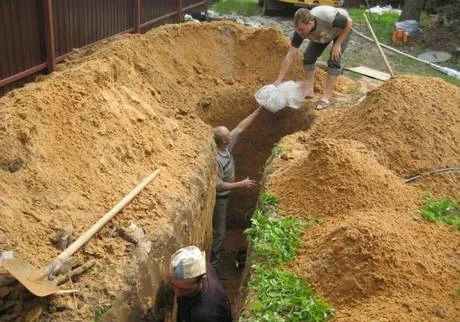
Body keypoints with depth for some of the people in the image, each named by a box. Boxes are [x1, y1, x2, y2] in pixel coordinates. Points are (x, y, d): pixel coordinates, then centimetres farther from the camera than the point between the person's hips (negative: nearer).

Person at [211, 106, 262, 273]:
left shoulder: (227, 146, -9)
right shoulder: (216, 159, -33)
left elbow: (240, 127, 1)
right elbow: (218, 186, -30)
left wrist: (259, 109, 1)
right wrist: (241, 184, -26)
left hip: (224, 196, 9)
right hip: (218, 198, -9)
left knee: (218, 229, 26)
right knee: (218, 232, 2)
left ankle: (215, 251, 46)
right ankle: (212, 265, 14)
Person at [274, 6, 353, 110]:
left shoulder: (327, 17, -45)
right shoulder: (300, 30, -30)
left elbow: (349, 23, -25)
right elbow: (290, 56, -27)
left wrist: (337, 44, -25)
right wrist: (279, 80, -30)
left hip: (342, 29, -4)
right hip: (322, 35, 4)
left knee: (333, 60, -17)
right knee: (308, 57, -8)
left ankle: (326, 97, -13)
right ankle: (309, 90, 5)